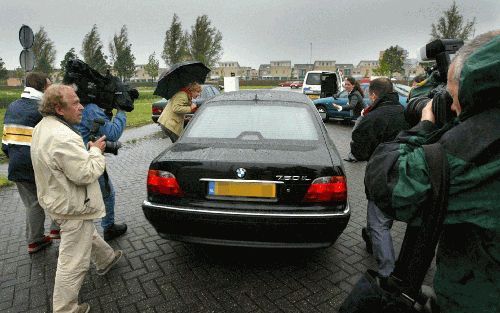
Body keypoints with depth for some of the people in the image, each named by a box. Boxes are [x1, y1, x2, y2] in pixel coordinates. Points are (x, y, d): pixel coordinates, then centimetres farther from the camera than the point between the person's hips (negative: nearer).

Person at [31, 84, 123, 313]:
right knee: (73, 263, 5)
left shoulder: (43, 127, 4)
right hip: (72, 208, -11)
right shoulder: (62, 138, -31)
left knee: (89, 234, 32)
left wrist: (88, 150, 3)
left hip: (56, 200, 11)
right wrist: (96, 151, -14)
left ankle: (106, 259, 56)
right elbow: (86, 173, -28)